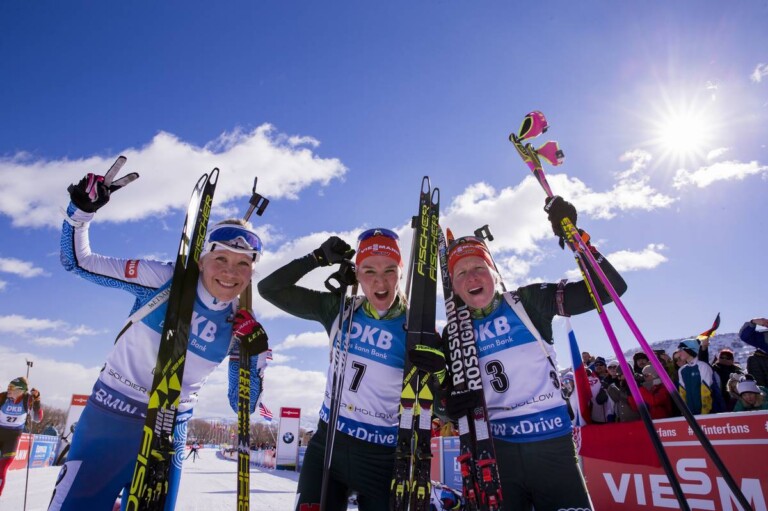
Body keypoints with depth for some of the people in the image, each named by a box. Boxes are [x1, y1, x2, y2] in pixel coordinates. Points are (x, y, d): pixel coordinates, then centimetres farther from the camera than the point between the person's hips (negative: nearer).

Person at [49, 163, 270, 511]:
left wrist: (257, 356, -18)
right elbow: (78, 262, -6)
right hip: (109, 416, -2)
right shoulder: (163, 279, -15)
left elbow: (243, 404, -2)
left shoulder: (240, 327, -7)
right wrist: (82, 209, -21)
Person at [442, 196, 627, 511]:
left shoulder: (529, 302, -4)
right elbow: (451, 397, 9)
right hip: (494, 452, 2)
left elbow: (609, 287, -8)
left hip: (552, 446, -1)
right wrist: (456, 403, -14)